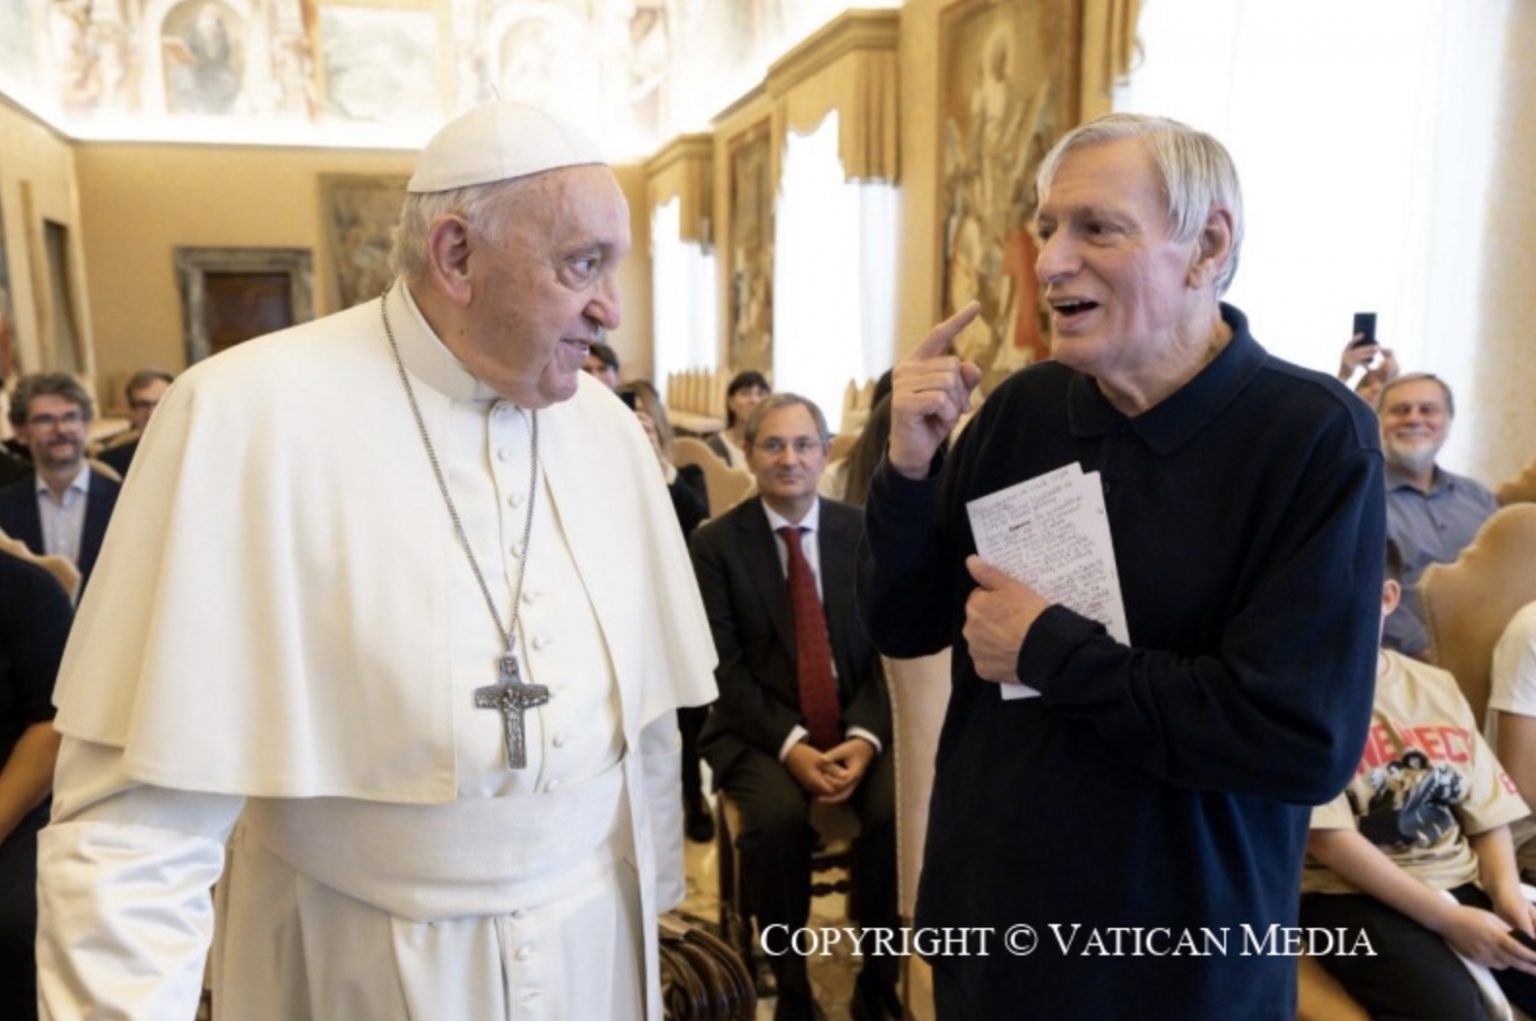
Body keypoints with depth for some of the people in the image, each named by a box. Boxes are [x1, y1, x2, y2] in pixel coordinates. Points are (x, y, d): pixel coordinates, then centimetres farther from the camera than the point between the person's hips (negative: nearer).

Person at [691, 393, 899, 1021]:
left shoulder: (864, 532, 4)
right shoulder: (715, 543, -2)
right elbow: (725, 666, -7)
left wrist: (865, 736, -16)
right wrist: (790, 744, -20)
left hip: (858, 725, 2)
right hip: (760, 732, -1)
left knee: (899, 810, -25)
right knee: (778, 817, -30)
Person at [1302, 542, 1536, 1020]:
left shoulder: (1437, 686, 11)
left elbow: (1489, 811, 12)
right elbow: (1326, 837, -13)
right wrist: (1447, 918, -16)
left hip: (1464, 885, 6)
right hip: (1353, 893, -6)